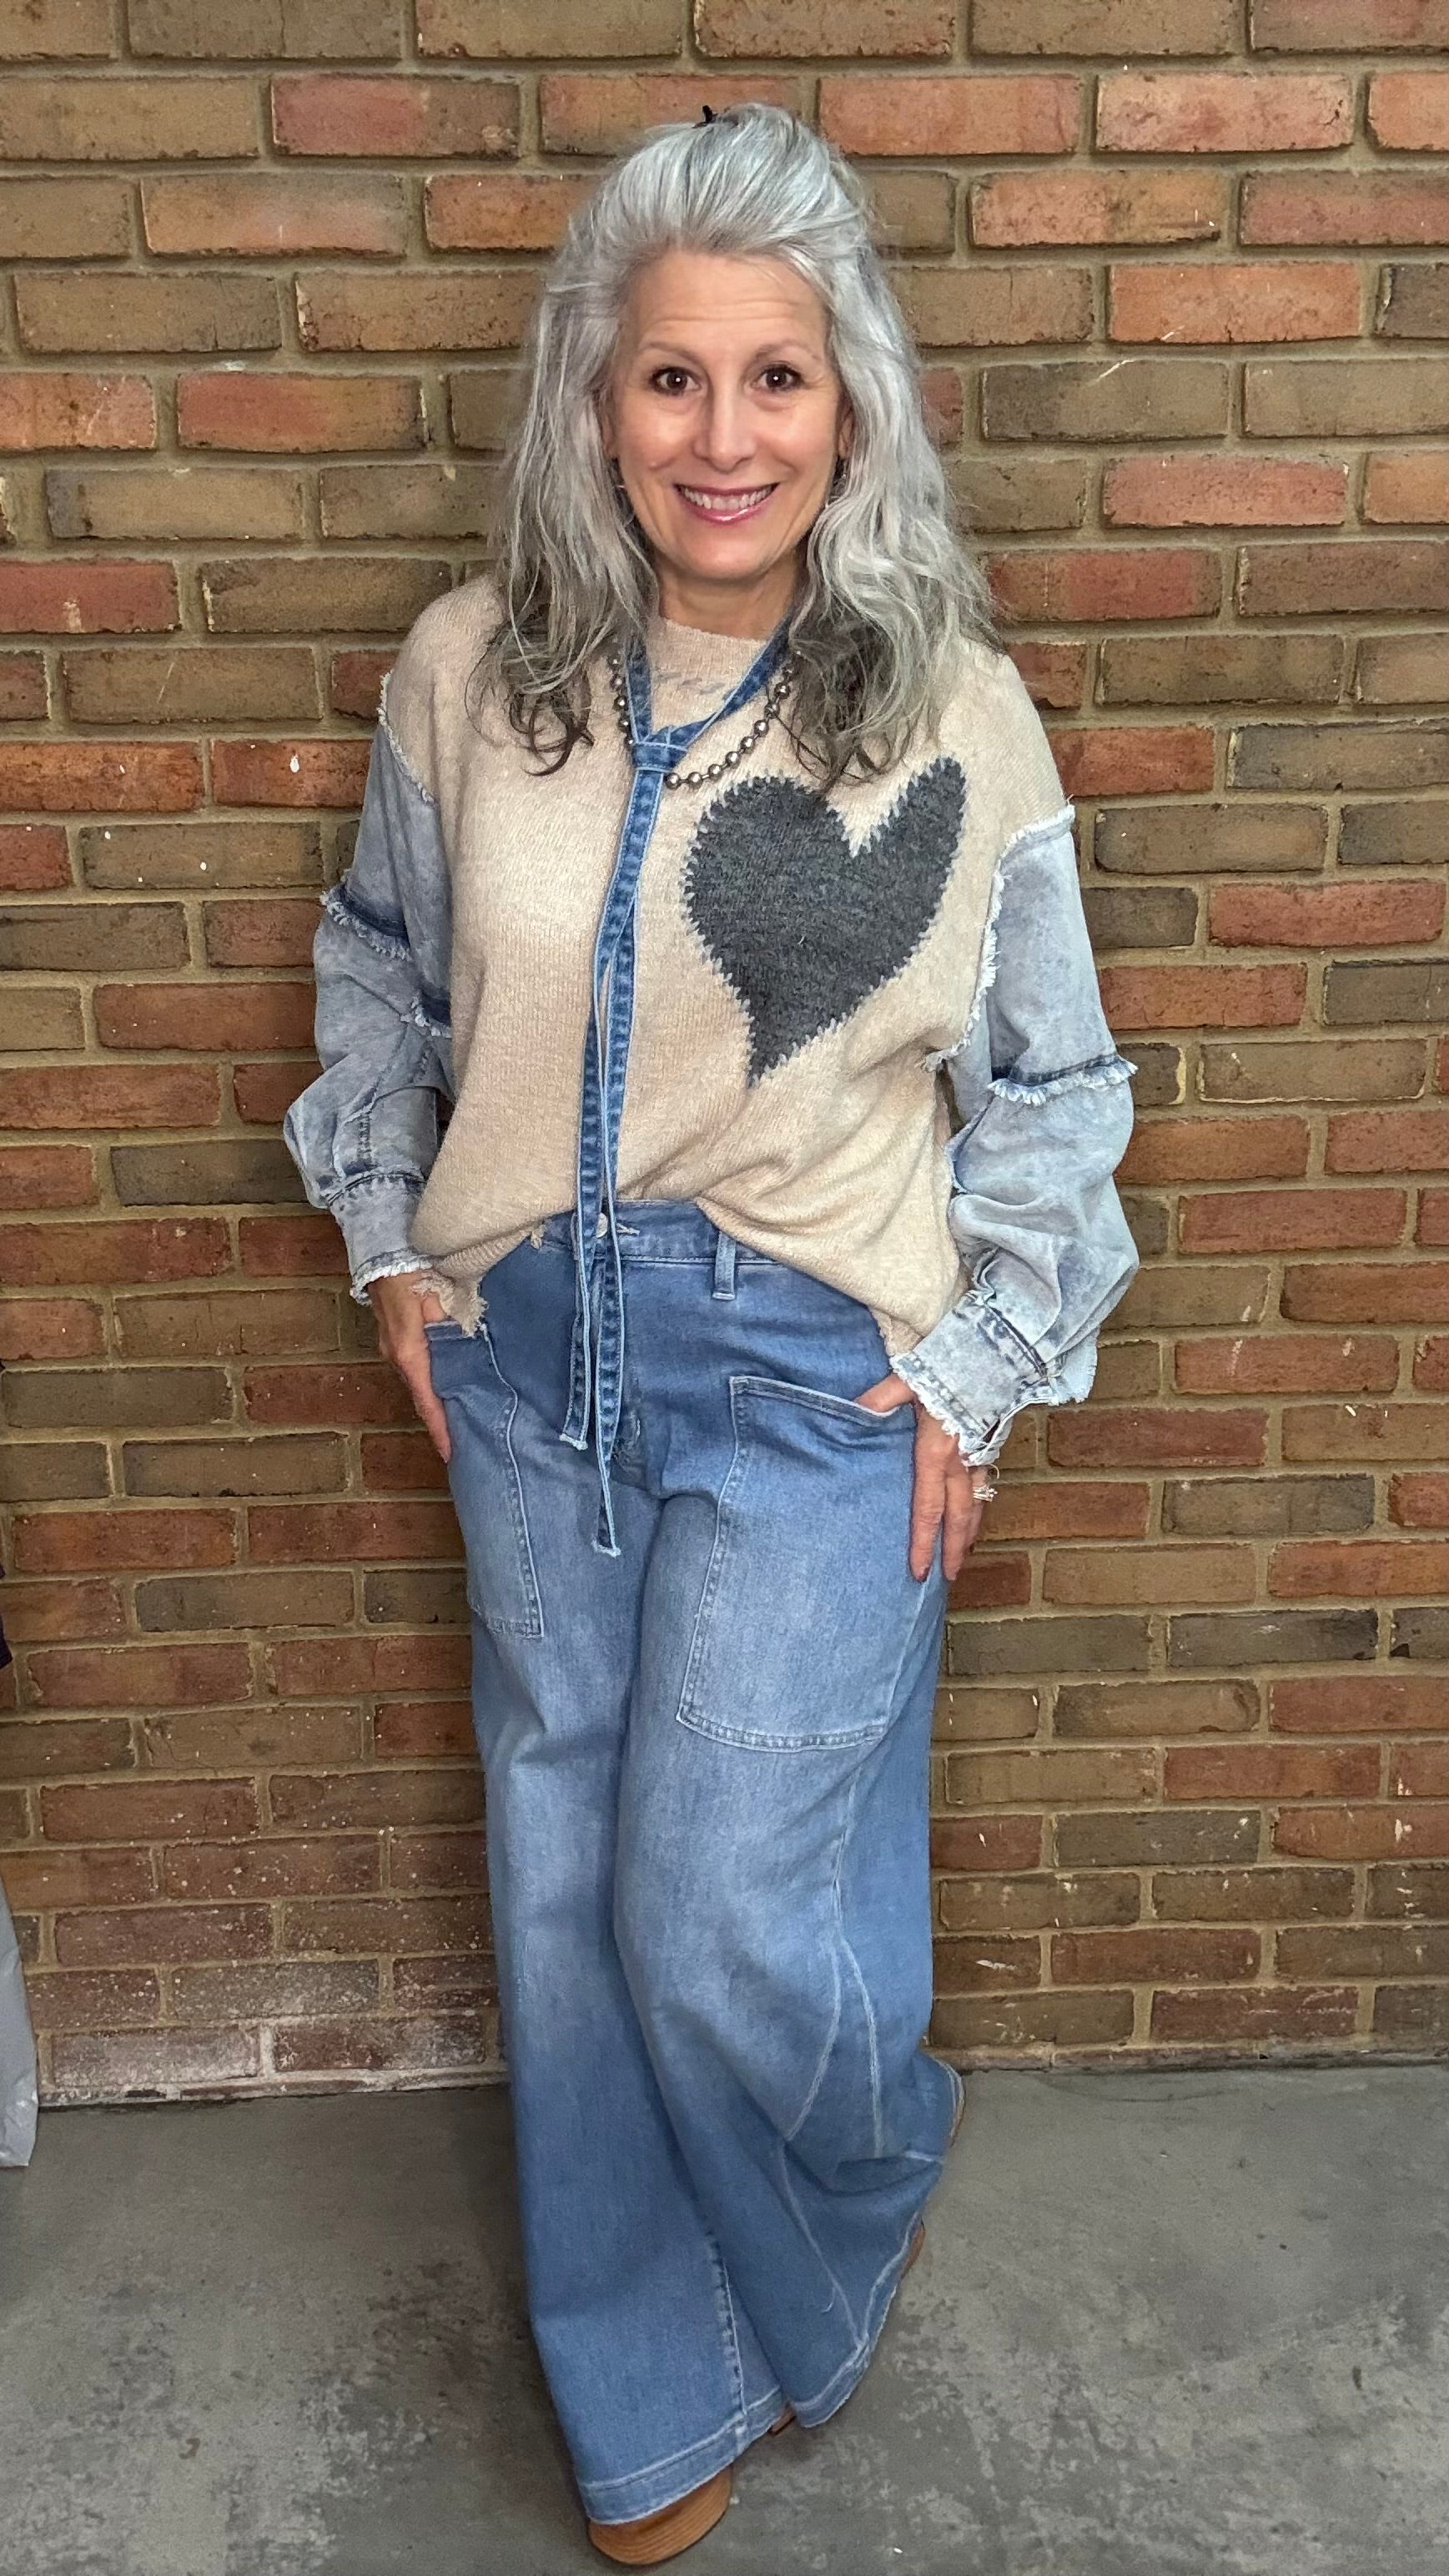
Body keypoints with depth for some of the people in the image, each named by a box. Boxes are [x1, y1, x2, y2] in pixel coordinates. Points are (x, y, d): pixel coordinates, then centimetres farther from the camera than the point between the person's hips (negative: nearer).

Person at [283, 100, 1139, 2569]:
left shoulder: (956, 715, -8)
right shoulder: (470, 675, -3)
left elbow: (1049, 1089, 0)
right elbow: (378, 967, 13)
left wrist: (977, 1371, -3)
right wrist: (392, 1243, 9)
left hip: (814, 1378, -3)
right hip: (530, 1358, 4)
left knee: (730, 1925, 0)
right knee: (569, 1898, 14)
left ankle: (862, 2194, 40)